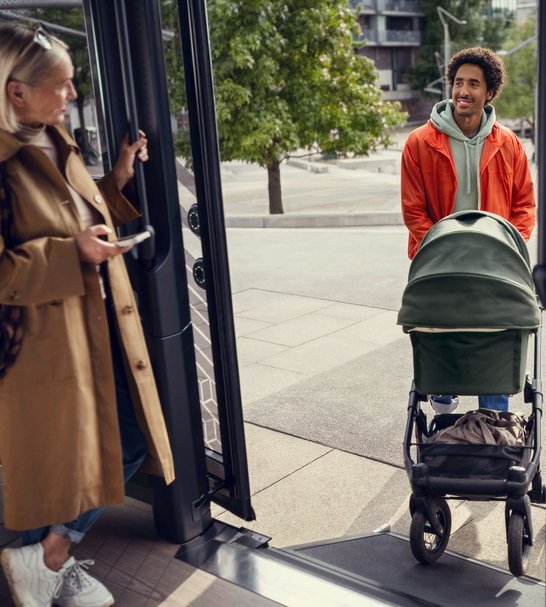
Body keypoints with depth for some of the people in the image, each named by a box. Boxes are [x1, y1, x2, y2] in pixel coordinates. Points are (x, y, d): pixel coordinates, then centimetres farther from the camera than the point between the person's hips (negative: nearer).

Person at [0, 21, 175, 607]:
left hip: (100, 331, 9)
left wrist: (118, 181, 9)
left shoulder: (55, 145, 11)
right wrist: (71, 253, -26)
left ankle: (51, 555, 31)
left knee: (130, 445, 13)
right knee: (63, 465, 3)